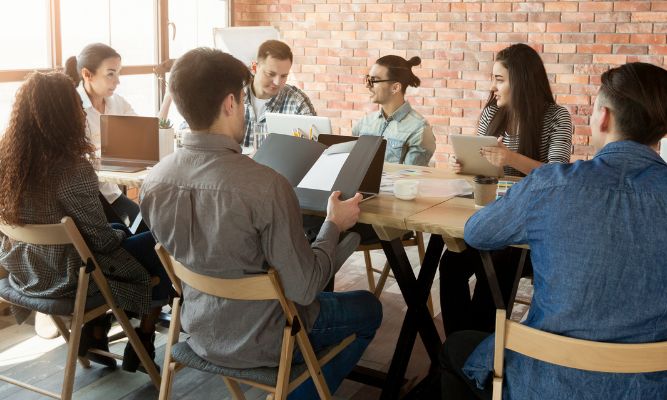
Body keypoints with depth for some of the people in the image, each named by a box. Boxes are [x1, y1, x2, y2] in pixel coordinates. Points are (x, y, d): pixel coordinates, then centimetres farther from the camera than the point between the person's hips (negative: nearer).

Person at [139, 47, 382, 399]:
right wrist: (333, 225, -9)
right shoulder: (267, 187, -32)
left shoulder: (153, 181, -12)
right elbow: (303, 289, -24)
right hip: (257, 343, -6)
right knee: (368, 308, 19)